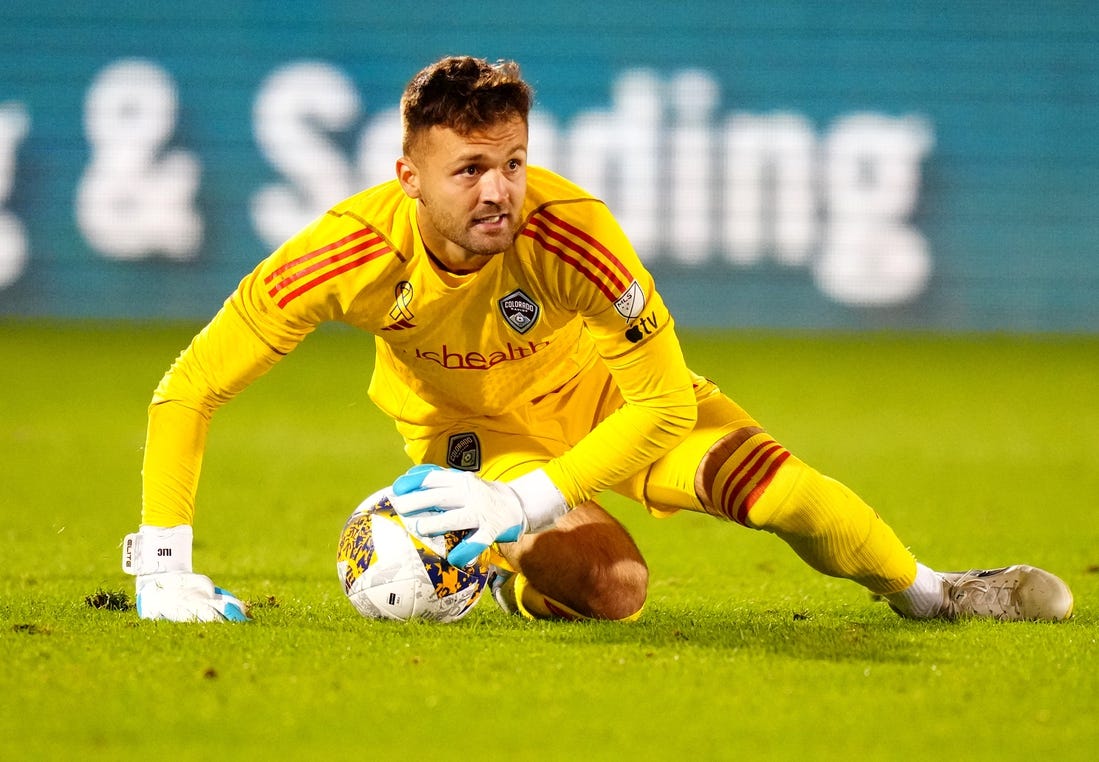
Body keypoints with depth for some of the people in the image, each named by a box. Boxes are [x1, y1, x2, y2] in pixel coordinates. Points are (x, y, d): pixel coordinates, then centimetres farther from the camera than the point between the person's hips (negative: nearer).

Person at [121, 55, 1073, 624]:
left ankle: (924, 591, 17)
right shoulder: (355, 252, -34)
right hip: (470, 427, -1)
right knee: (610, 587, -24)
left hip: (600, 391, 1)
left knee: (779, 488, -15)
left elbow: (663, 402, -30)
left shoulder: (570, 230, -36)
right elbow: (190, 387, -27)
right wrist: (163, 567, -33)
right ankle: (520, 582, 13)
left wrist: (522, 503, -39)